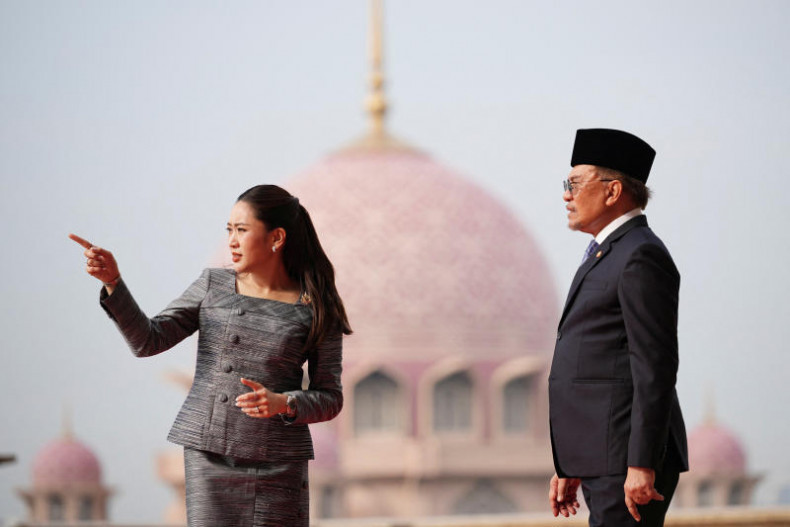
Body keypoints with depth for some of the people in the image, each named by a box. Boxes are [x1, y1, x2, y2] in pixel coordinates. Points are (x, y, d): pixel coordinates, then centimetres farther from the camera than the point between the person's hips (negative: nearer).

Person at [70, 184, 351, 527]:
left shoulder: (315, 310, 0)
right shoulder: (213, 287, 7)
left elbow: (330, 399, 3)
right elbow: (148, 341, 2)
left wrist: (283, 404, -17)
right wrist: (112, 281, -11)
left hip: (275, 465, -2)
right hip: (207, 456, 2)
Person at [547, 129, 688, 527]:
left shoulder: (642, 257, -10)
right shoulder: (607, 257, 21)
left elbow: (656, 367, -18)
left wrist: (641, 465, -22)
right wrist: (568, 468, 21)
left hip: (627, 458, -10)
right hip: (603, 462, 10)